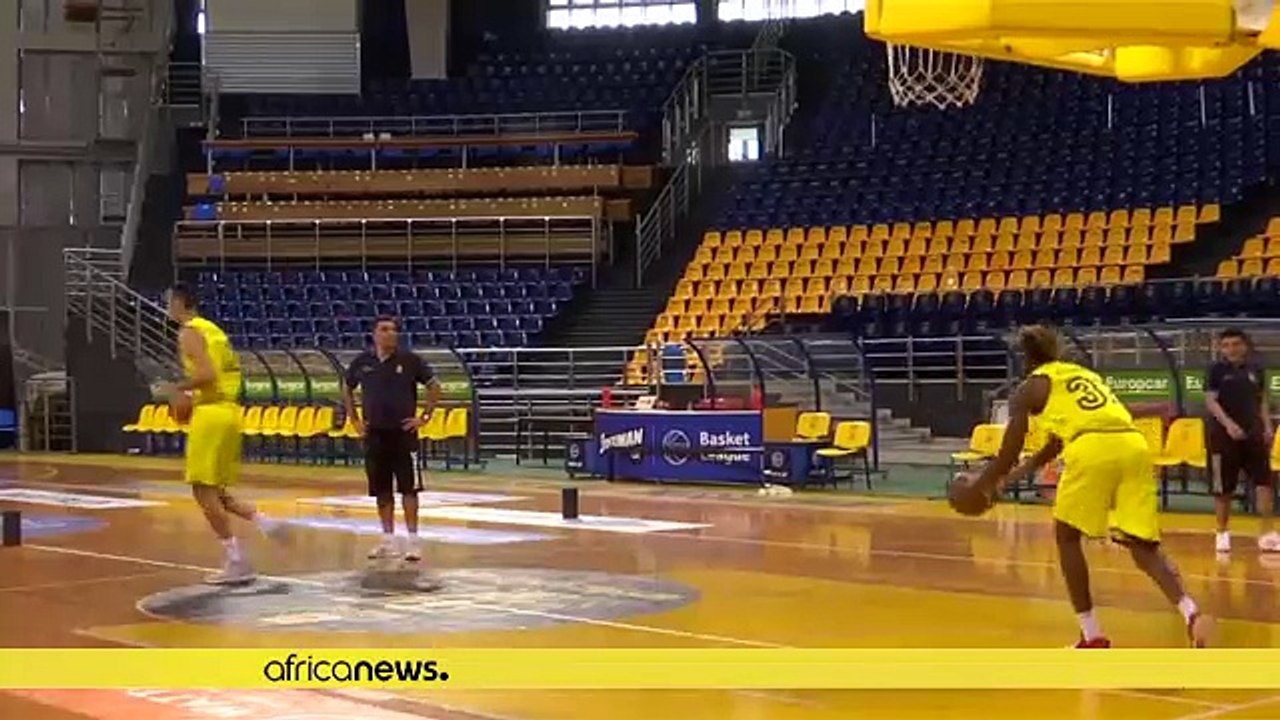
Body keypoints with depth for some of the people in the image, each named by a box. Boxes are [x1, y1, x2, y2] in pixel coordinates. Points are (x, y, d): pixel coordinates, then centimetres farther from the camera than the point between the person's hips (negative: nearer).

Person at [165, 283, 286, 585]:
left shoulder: (189, 332, -9)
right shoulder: (214, 330, 19)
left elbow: (207, 374, -22)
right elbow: (232, 371, 20)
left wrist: (178, 388, -7)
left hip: (211, 413, -9)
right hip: (229, 410, 9)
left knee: (204, 490, -4)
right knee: (216, 491, 17)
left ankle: (237, 562, -5)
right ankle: (265, 523, 2)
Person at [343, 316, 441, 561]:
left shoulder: (409, 360, -4)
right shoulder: (362, 362, 4)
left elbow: (434, 386, 3)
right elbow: (348, 390, 19)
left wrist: (425, 417, -3)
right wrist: (355, 420, 12)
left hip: (403, 432, -3)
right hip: (374, 433, 3)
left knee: (408, 487, -4)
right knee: (381, 489, 8)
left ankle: (413, 541, -1)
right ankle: (388, 540, 16)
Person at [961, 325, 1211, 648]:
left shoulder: (1030, 387, 17)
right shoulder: (1084, 374, 36)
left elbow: (1009, 452, 16)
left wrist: (981, 483, 34)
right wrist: (1020, 472, 56)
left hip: (1093, 448, -5)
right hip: (1134, 445, 5)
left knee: (1067, 536, 15)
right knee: (1143, 546, 11)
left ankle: (1093, 637, 12)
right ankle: (1191, 613, -13)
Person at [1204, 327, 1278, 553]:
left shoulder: (1256, 370, 8)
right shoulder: (1216, 370, -3)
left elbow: (1262, 401, 15)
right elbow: (1210, 401, -10)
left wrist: (1267, 427, 4)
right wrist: (1228, 423, -23)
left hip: (1253, 432, 3)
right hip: (1224, 433, -3)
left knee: (1263, 481, -6)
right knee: (1223, 487, 4)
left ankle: (1267, 534, -4)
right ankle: (1222, 533, 18)